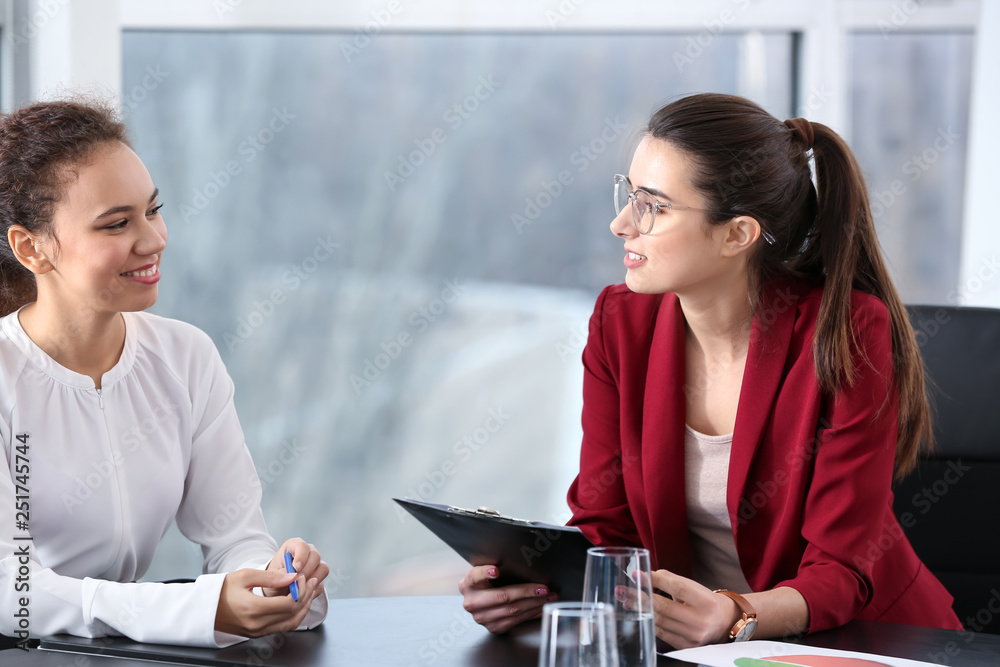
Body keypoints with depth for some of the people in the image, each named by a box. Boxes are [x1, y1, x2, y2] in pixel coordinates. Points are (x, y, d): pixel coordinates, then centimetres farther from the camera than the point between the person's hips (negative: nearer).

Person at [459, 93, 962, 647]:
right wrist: (532, 583, -20)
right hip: (689, 643, 3)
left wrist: (734, 618, -35)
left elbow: (841, 571, -16)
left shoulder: (849, 335, -16)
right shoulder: (620, 323, -3)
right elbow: (604, 528, 1)